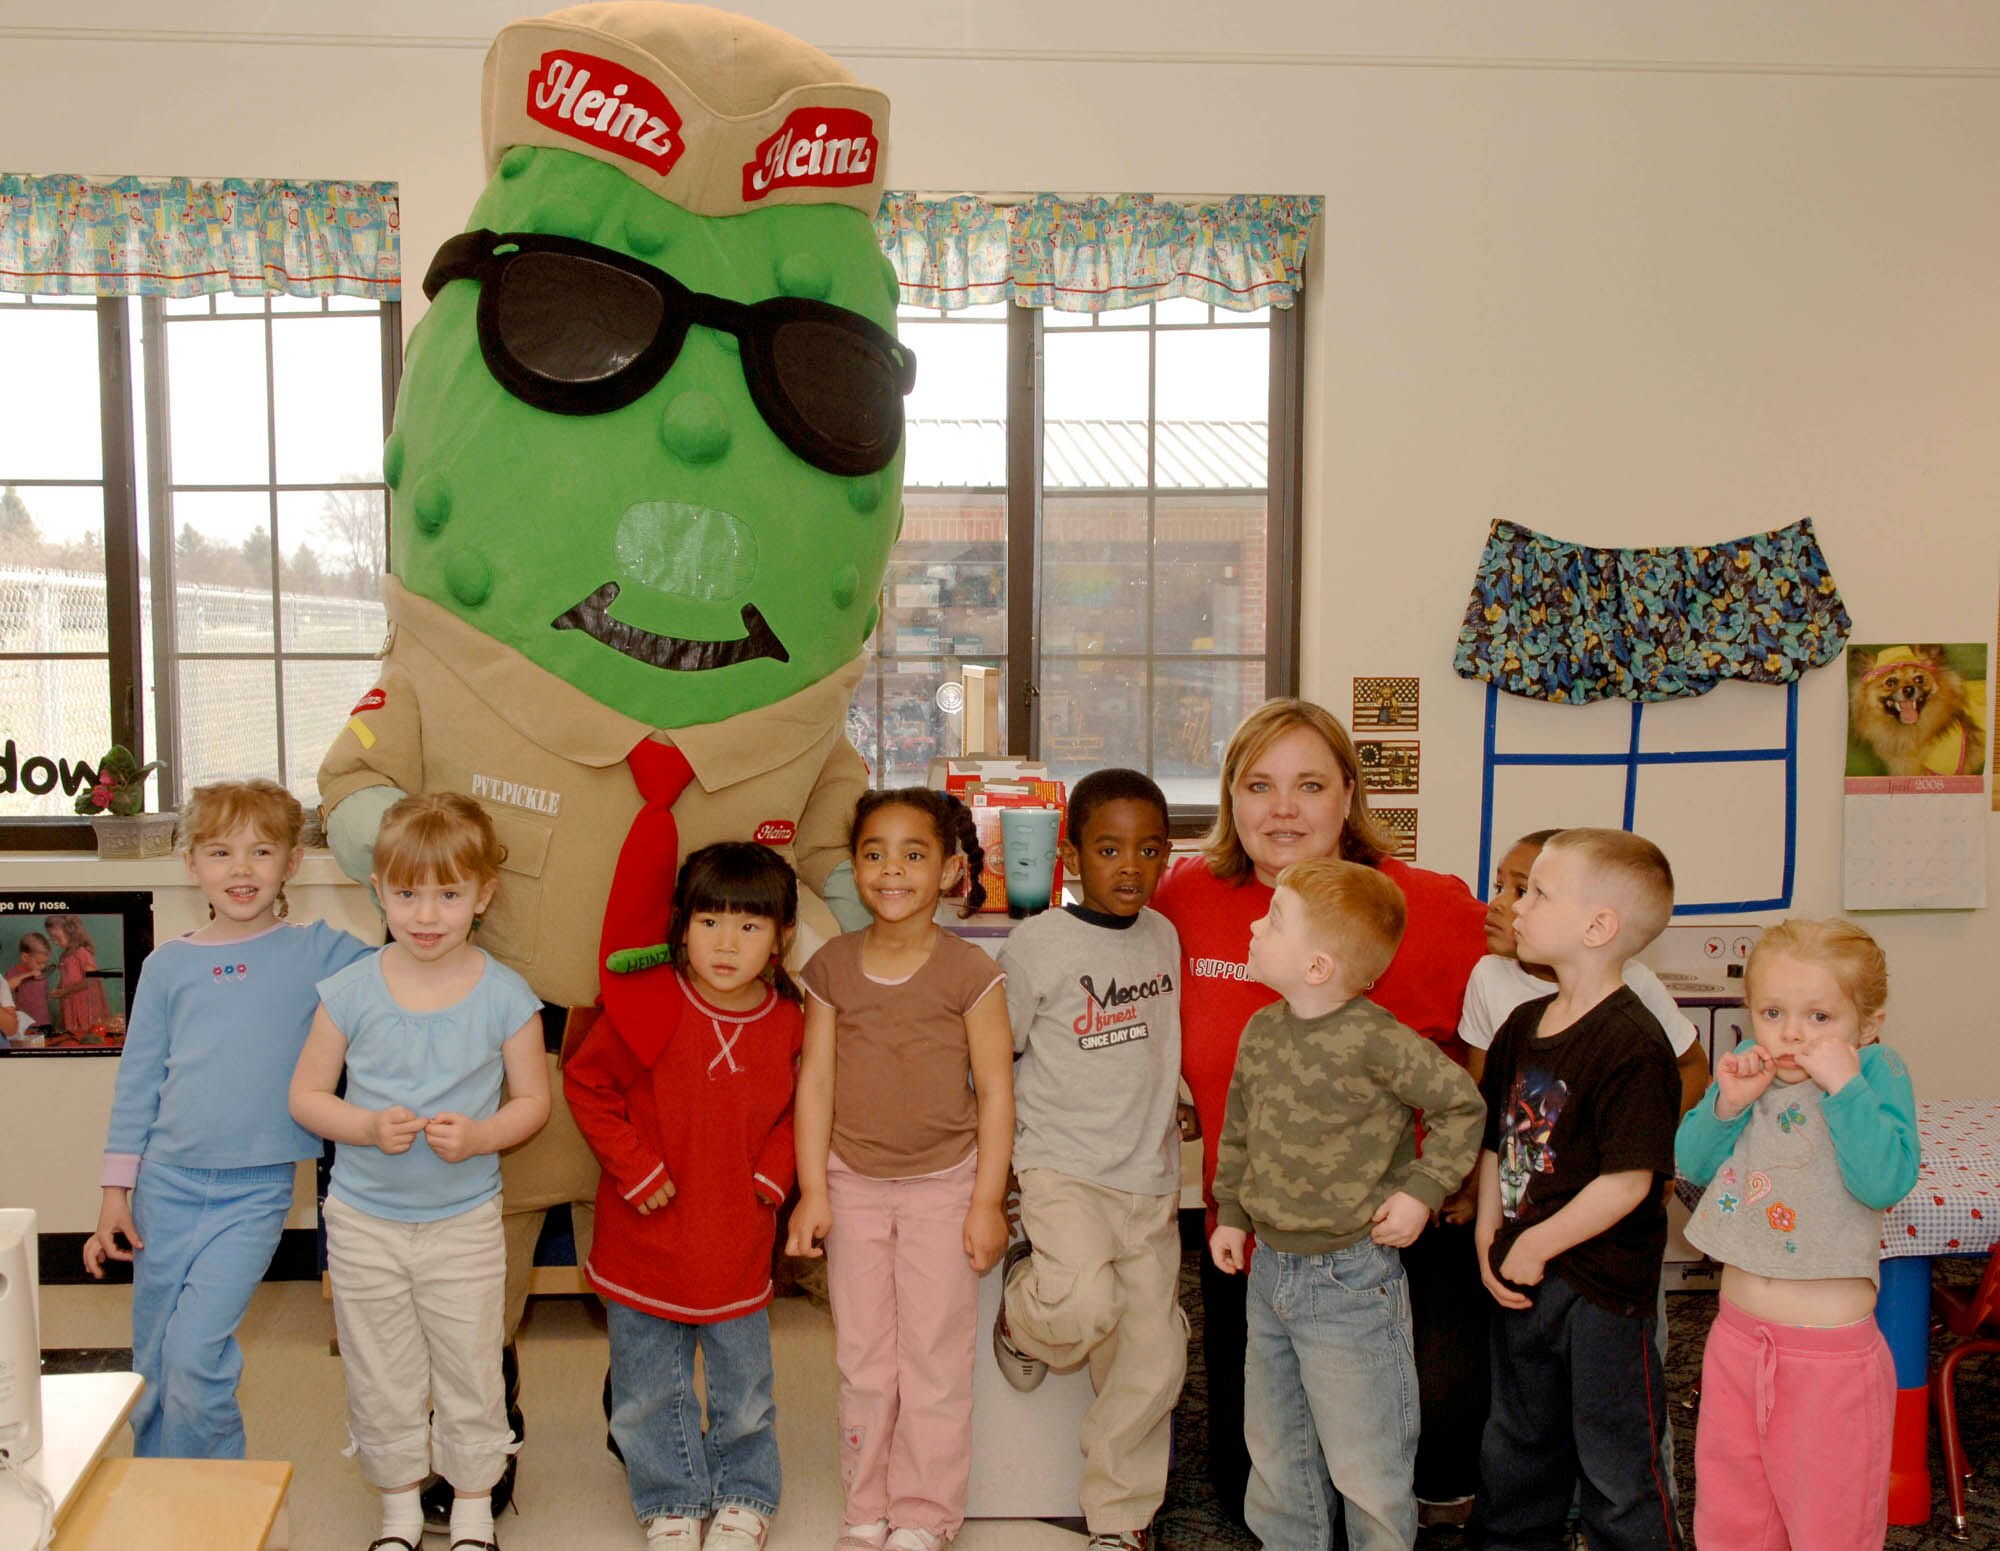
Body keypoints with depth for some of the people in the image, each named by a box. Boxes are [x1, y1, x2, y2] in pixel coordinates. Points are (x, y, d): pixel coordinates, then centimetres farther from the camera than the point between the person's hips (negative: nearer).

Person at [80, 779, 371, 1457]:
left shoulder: (316, 952, 0)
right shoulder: (168, 965, 5)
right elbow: (136, 1083, 9)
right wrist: (115, 1193, 8)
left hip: (255, 1192, -3)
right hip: (166, 1183, 3)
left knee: (195, 1357, -12)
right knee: (152, 1369, 11)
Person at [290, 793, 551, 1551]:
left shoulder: (505, 997, -9)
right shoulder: (350, 991, -7)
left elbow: (533, 1099, -1)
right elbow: (305, 1095, 0)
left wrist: (480, 1135, -19)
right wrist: (369, 1126, -18)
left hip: (465, 1221, -1)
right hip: (364, 1220, 1)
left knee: (470, 1373, 9)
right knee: (381, 1377, 13)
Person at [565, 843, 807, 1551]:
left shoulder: (788, 1023, -7)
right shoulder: (647, 1004, -16)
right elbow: (585, 1081, -6)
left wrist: (773, 1175, -3)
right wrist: (634, 1167, -10)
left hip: (739, 1241, 1)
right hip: (647, 1237, -1)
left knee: (744, 1386, 16)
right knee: (649, 1388, 14)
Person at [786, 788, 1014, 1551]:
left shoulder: (969, 972, -10)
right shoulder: (832, 967, -2)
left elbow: (996, 1090, -7)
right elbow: (816, 1081, 1)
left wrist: (987, 1200, -7)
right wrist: (813, 1189, -2)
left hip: (943, 1184, -2)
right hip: (854, 1183, 3)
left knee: (934, 1356, 4)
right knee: (861, 1358, 12)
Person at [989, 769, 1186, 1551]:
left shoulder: (1164, 936, 7)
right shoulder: (1037, 943, -10)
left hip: (1150, 1178, 5)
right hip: (1063, 1170, -5)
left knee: (1154, 1360, 5)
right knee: (1084, 1305, -29)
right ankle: (1021, 1304, 8)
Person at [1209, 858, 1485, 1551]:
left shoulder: (1376, 1040, -20)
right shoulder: (1261, 1031, 1)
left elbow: (1462, 1106, -10)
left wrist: (1420, 1191, -13)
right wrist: (1231, 1213, 15)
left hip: (1351, 1277, -7)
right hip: (1269, 1268, 7)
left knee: (1364, 1461, 6)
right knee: (1273, 1443, 20)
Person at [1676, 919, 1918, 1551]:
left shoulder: (1878, 1072, -12)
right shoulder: (1750, 1067, 0)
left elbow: (1886, 1182, -25)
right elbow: (1691, 1163, 2)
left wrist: (1843, 1085, -27)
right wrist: (1727, 1103, -13)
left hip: (1831, 1353, -5)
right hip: (1737, 1334, 5)